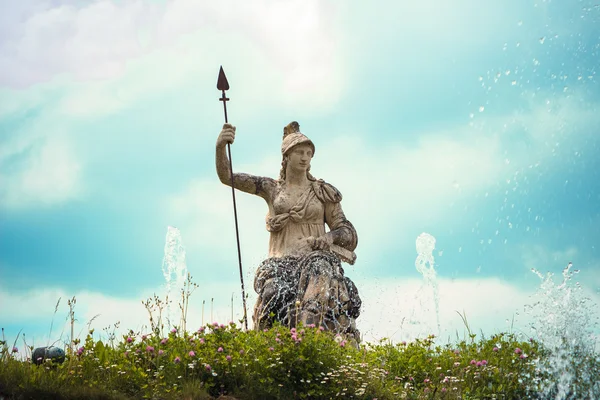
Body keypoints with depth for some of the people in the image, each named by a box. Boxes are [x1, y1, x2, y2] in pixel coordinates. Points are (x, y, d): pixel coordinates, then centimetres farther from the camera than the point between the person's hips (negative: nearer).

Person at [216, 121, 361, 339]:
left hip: (316, 258, 0)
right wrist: (221, 147, -12)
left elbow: (349, 233, 13)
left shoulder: (323, 192, 16)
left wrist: (330, 237, -11)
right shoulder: (271, 188, 16)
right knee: (275, 294, -34)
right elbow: (227, 176, 7)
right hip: (281, 262, 0)